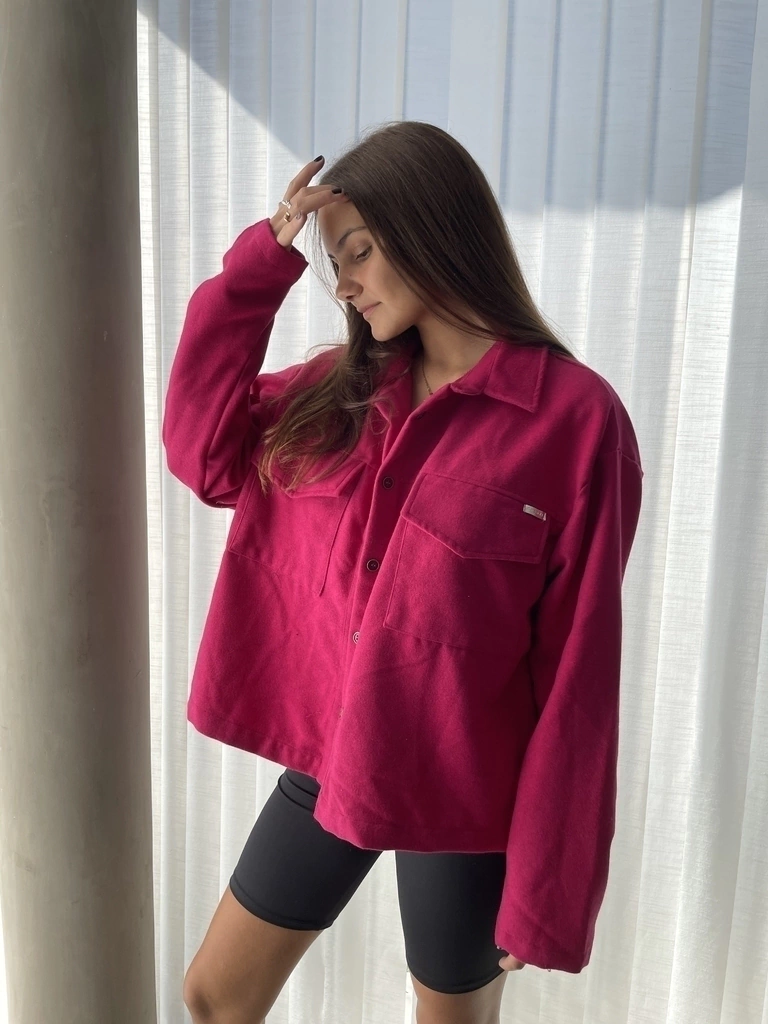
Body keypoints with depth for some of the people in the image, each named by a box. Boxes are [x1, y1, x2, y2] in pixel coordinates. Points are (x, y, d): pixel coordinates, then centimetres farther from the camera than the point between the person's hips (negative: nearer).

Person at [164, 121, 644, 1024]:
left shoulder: (575, 418, -17)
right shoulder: (339, 390, 1)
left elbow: (577, 675, -15)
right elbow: (204, 451, 1)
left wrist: (544, 893, -11)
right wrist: (261, 265, -6)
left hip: (460, 800, -5)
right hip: (324, 763, 5)